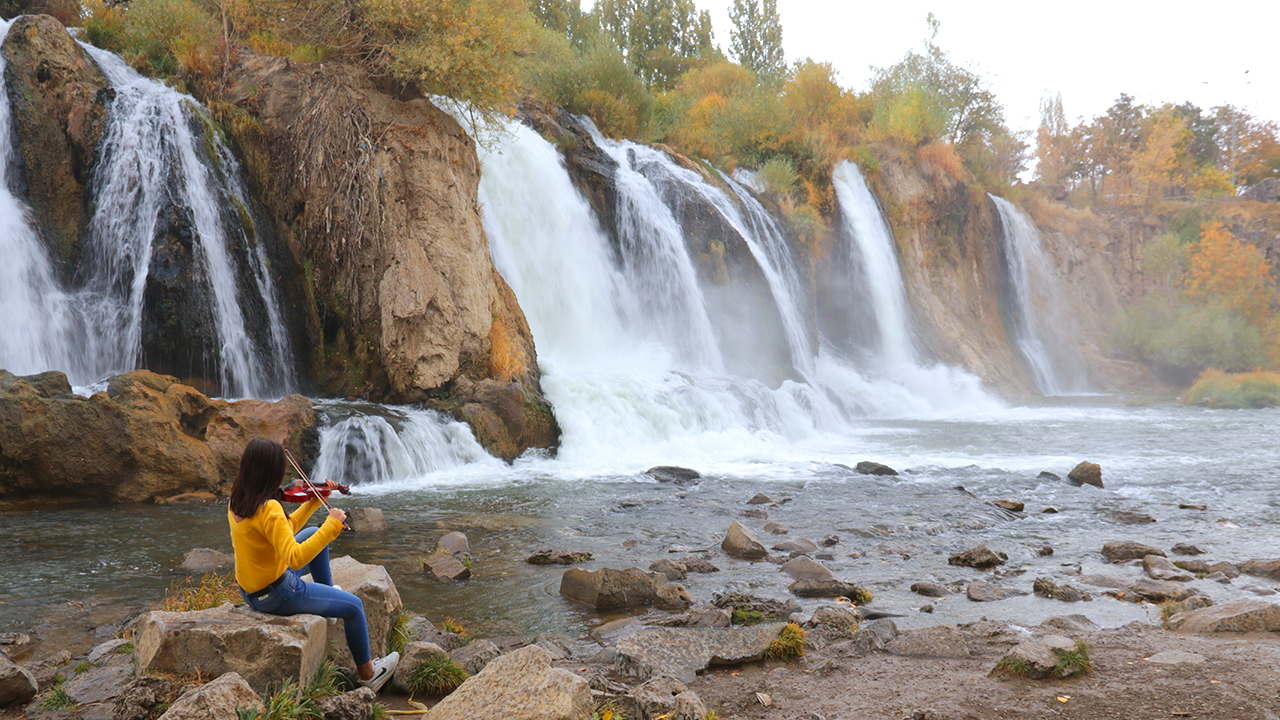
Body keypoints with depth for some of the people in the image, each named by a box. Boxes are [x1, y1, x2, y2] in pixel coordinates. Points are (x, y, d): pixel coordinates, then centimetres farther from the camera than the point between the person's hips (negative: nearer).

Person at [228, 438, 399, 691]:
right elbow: (295, 559, -37)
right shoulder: (268, 509, -30)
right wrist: (332, 526, -34)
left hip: (250, 591, 9)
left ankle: (327, 590, 37)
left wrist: (316, 500, 10)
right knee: (354, 607, 5)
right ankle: (367, 674, 22)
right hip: (275, 596, -9)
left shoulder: (237, 501, -1)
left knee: (312, 533, 25)